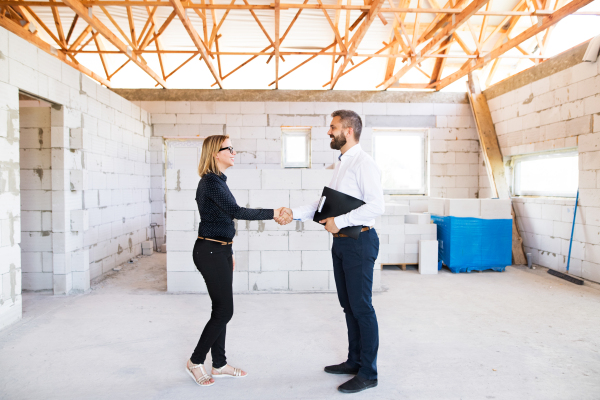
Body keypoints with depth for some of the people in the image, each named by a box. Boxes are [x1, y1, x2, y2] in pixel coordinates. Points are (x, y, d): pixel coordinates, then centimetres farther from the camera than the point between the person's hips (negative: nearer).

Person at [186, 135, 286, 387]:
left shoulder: (217, 180, 15)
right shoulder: (211, 181, -16)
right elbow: (236, 211, -24)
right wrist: (273, 213, -22)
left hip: (219, 251, 10)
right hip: (210, 252, -10)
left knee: (221, 309, 13)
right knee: (224, 310, -3)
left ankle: (219, 365, 24)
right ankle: (195, 362, 14)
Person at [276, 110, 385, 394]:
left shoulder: (363, 163, -13)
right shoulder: (341, 164, 16)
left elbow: (376, 206, -22)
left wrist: (339, 221, -20)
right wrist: (294, 213, 5)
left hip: (359, 242, -9)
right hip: (341, 242, 9)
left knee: (361, 307, -1)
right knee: (348, 305, 16)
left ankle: (368, 373, 13)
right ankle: (354, 361, 31)